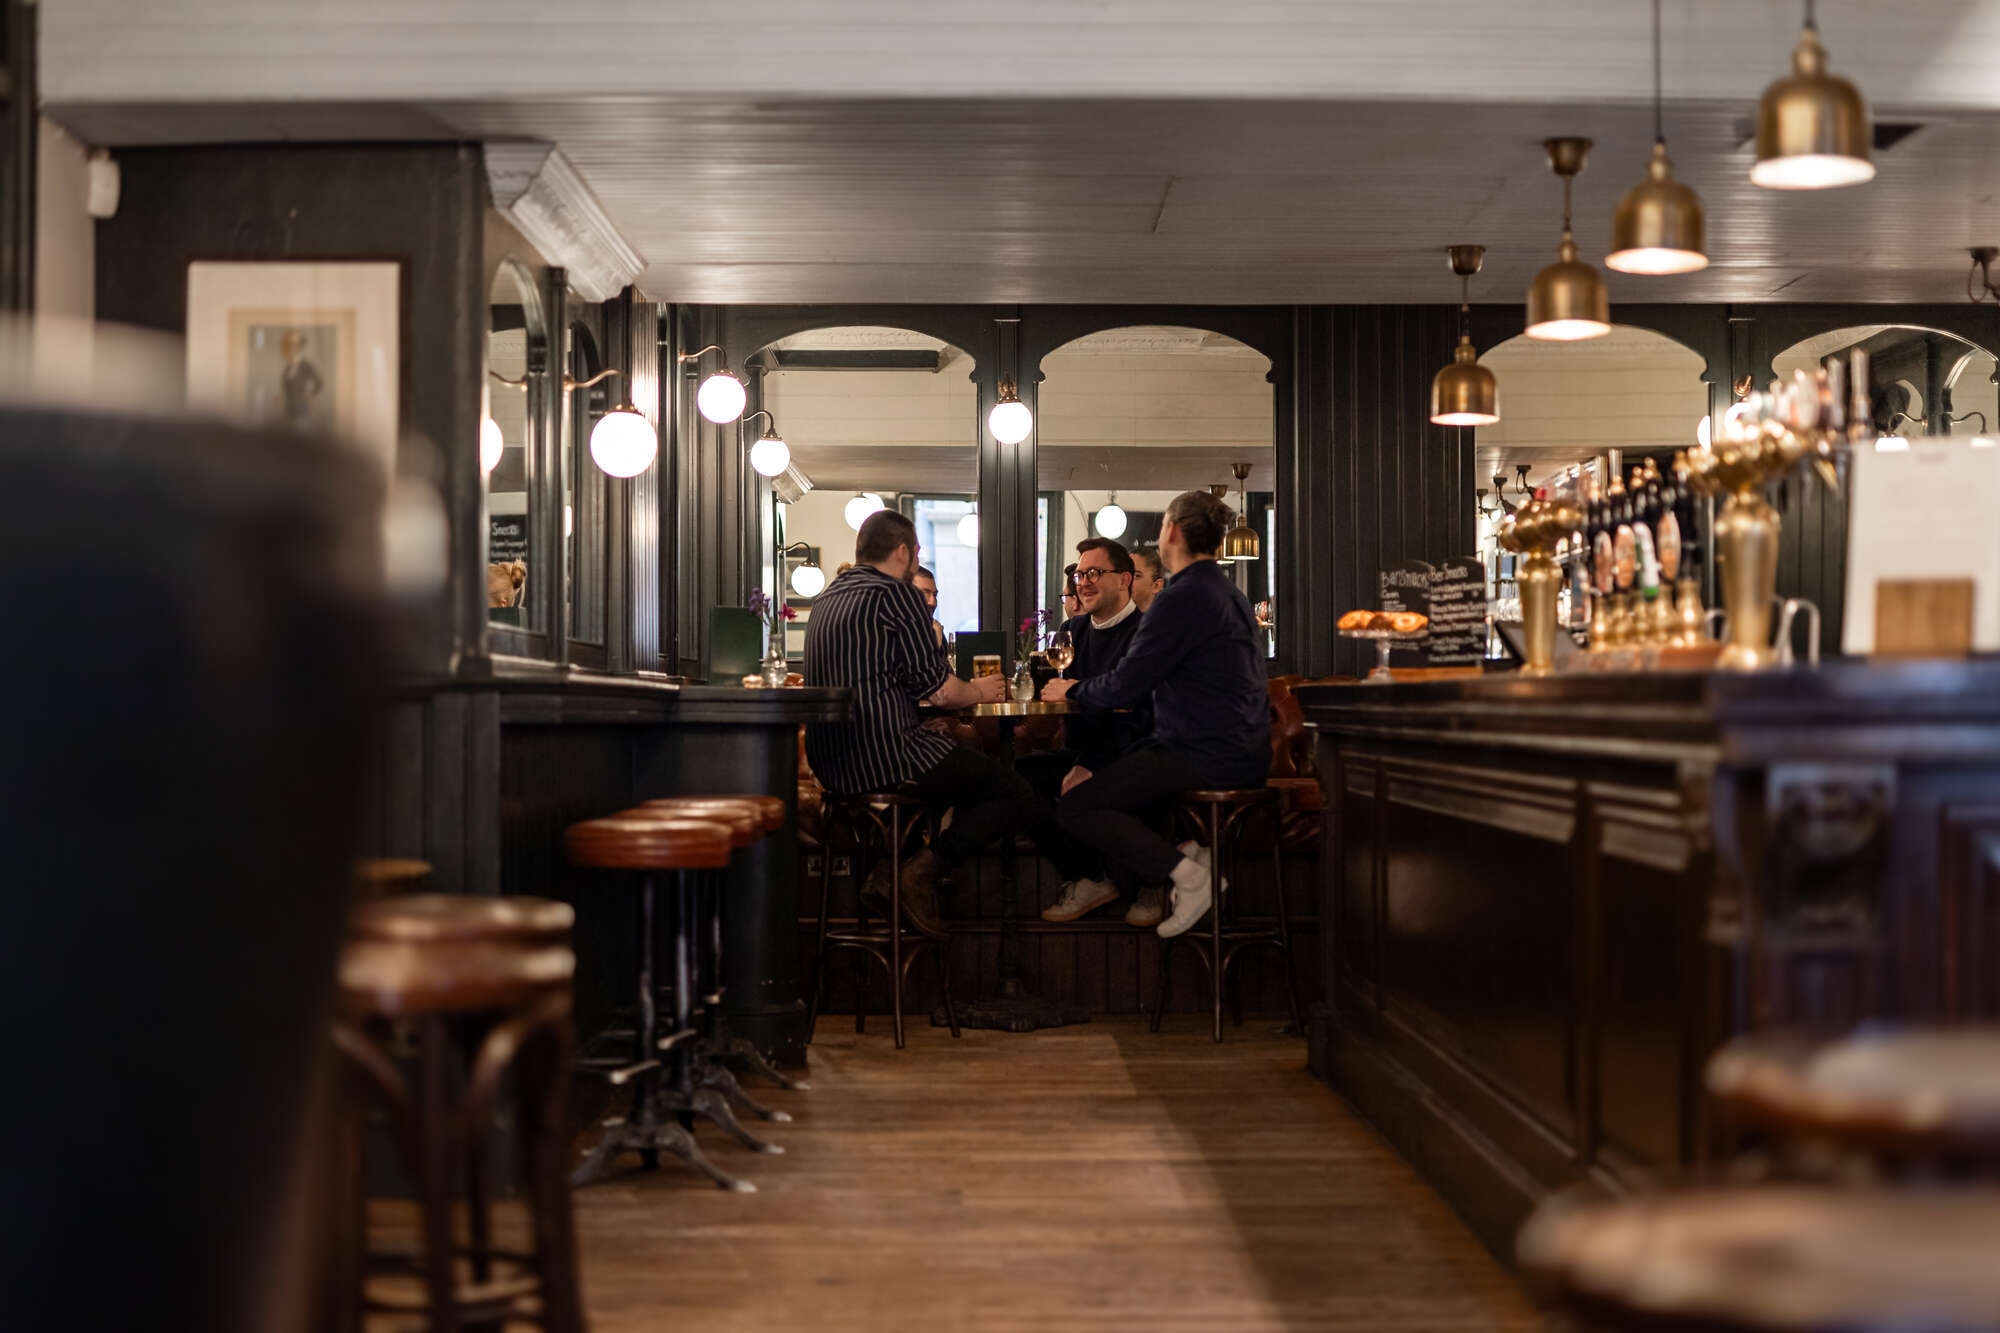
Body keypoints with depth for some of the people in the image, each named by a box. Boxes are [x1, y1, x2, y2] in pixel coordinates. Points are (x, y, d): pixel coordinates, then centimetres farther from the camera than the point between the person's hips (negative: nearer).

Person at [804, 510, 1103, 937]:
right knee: (1015, 793, -2)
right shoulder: (897, 594, -8)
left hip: (832, 763, 9)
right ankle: (920, 871, -12)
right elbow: (939, 689, -9)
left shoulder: (828, 598, 18)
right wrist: (978, 691, 14)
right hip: (886, 756, -9)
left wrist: (965, 689, 33)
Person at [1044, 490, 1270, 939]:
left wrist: (1072, 691, 5)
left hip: (1206, 757, -10)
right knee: (1117, 774, 27)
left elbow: (1125, 687, -15)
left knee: (1075, 809, -7)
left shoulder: (1181, 598, -16)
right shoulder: (1230, 593, 16)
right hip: (1244, 754, 10)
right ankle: (1186, 851, 11)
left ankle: (1186, 872, -11)